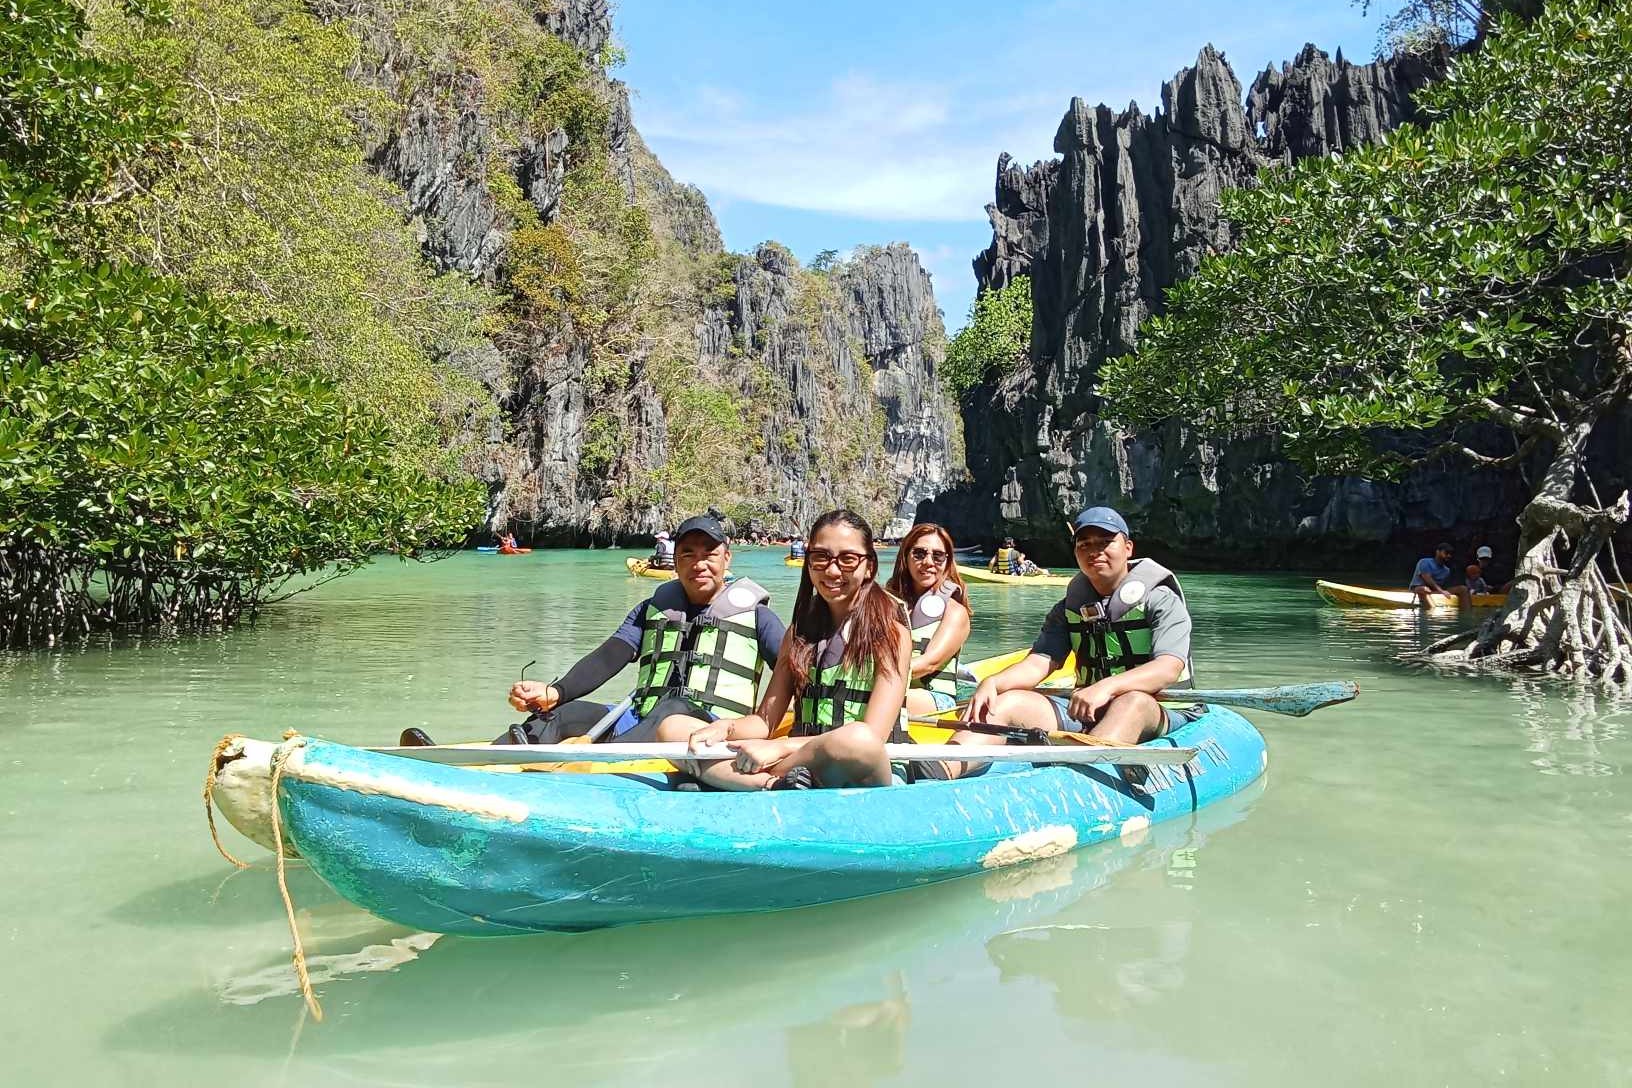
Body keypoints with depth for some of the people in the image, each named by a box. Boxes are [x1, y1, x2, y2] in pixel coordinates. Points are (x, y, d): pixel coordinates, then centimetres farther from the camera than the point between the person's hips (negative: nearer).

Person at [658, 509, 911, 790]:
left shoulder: (891, 631, -1)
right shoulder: (800, 630, 16)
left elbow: (872, 737, -13)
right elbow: (765, 720, 11)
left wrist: (781, 748, -20)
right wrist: (723, 728, -11)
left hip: (863, 776, -6)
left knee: (857, 739, -42)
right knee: (672, 729, -8)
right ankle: (777, 783, -27)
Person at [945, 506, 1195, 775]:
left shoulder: (1161, 601, -1)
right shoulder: (1069, 609, 14)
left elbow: (1169, 668, -17)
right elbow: (1038, 663, 3)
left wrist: (1108, 687, -36)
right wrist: (992, 683, -20)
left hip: (1160, 715, -4)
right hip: (1084, 713, 4)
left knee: (1133, 702, -39)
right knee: (1007, 702, -19)